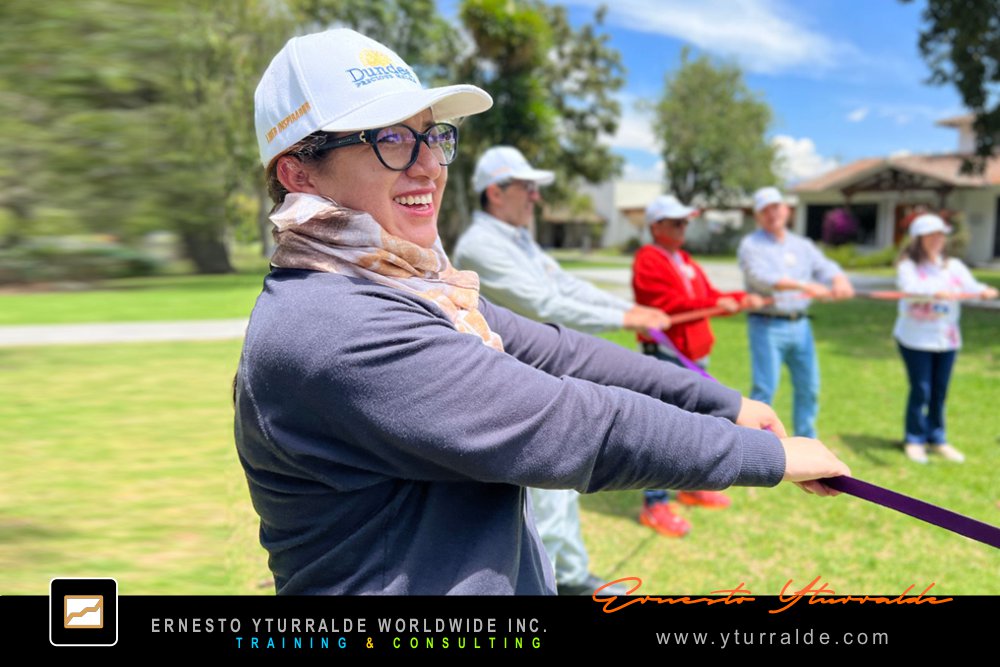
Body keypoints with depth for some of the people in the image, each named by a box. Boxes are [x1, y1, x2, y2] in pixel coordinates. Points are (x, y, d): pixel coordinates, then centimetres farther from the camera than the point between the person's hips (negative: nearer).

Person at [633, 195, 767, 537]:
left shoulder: (685, 260, 19)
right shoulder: (648, 261, -11)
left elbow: (708, 295, 15)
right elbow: (667, 304, -22)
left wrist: (741, 299, 0)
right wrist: (715, 304, -23)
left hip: (693, 355, 10)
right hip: (665, 355, -10)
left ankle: (692, 487, 33)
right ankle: (655, 504, -2)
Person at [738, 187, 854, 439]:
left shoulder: (803, 245, 15)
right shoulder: (751, 245, -3)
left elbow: (825, 267, 0)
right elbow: (761, 277, -20)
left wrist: (839, 280, -25)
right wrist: (804, 285, -30)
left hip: (800, 325, 6)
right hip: (767, 326, -6)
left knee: (808, 387, 11)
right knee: (764, 389, -7)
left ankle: (806, 442, 26)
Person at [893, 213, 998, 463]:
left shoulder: (954, 266, 9)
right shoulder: (908, 265, -5)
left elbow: (971, 286, -6)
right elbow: (911, 288, -24)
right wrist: (936, 292, -43)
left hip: (946, 338, 4)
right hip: (915, 337, -4)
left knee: (940, 391, 8)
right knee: (920, 390, -3)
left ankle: (937, 439, 21)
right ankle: (914, 440, 12)